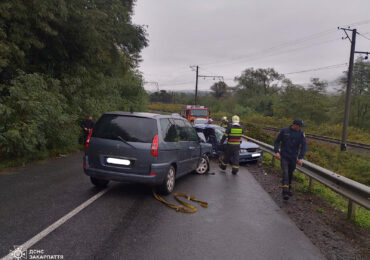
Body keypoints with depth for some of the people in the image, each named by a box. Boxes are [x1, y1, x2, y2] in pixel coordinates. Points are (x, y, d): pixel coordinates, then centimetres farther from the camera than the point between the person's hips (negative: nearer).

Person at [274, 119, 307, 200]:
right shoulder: (284, 131, -8)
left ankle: (289, 189, 35)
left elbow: (304, 146, -7)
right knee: (285, 173, -13)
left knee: (290, 173, 14)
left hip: (293, 158, 3)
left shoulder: (301, 133, -4)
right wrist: (276, 152, -10)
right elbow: (277, 141, 2)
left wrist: (300, 158, -15)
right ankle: (285, 193, -18)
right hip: (284, 157, -2)